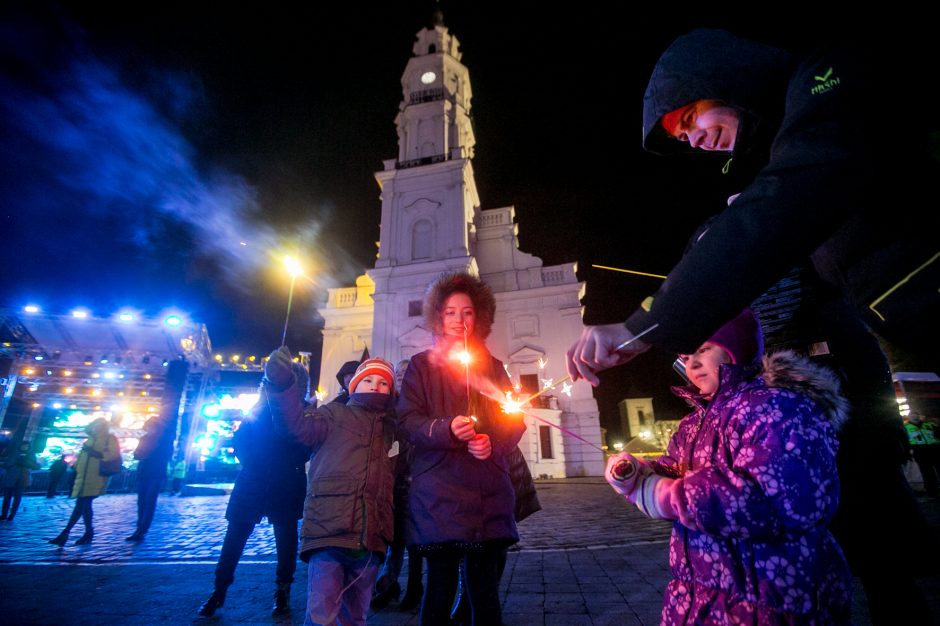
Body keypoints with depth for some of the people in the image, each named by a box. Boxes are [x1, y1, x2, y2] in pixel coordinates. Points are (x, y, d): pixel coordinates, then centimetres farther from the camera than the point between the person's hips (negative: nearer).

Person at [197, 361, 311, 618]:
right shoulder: (263, 406, 6)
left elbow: (308, 449, -6)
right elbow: (241, 438, 5)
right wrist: (251, 463, -7)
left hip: (287, 486, -1)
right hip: (252, 480, 2)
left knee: (286, 537, 7)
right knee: (236, 534, 4)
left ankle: (282, 591, 22)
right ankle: (219, 589, 20)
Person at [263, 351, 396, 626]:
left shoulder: (391, 428, 19)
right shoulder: (335, 414, 8)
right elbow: (300, 424, -10)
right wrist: (281, 384, -24)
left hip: (370, 537, 4)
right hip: (329, 530, -4)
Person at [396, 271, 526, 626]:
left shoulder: (493, 367, 15)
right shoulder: (421, 365, 8)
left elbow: (514, 421, 11)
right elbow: (407, 420, 0)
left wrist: (493, 444, -10)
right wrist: (446, 430, -19)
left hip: (487, 493, 2)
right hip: (438, 493, -2)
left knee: (485, 586, 6)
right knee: (441, 585, 0)